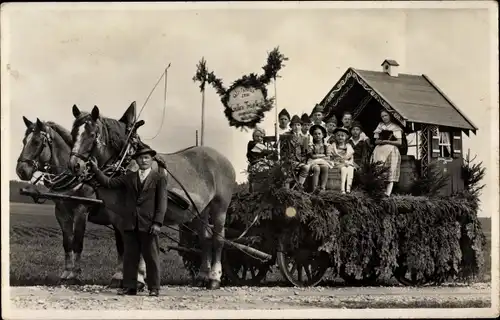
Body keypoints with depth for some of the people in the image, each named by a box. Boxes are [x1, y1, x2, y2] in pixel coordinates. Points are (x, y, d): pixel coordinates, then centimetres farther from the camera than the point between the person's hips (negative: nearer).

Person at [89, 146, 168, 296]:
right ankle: (129, 287, 11)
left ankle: (154, 288, 6)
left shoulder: (159, 178, 4)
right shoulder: (128, 178, 15)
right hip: (130, 224, 4)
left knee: (151, 257, 0)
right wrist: (95, 169, 0)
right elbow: (108, 183, 11)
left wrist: (157, 222, -11)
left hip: (148, 225, -4)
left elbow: (162, 202, -2)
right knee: (129, 256, 6)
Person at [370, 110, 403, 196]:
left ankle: (388, 193, -19)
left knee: (391, 173, -11)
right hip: (380, 151, 4)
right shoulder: (380, 126, 19)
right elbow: (376, 141, 18)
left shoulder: (395, 128, 6)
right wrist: (381, 141, -4)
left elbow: (399, 142, 1)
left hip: (391, 151, -3)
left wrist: (387, 141, -9)